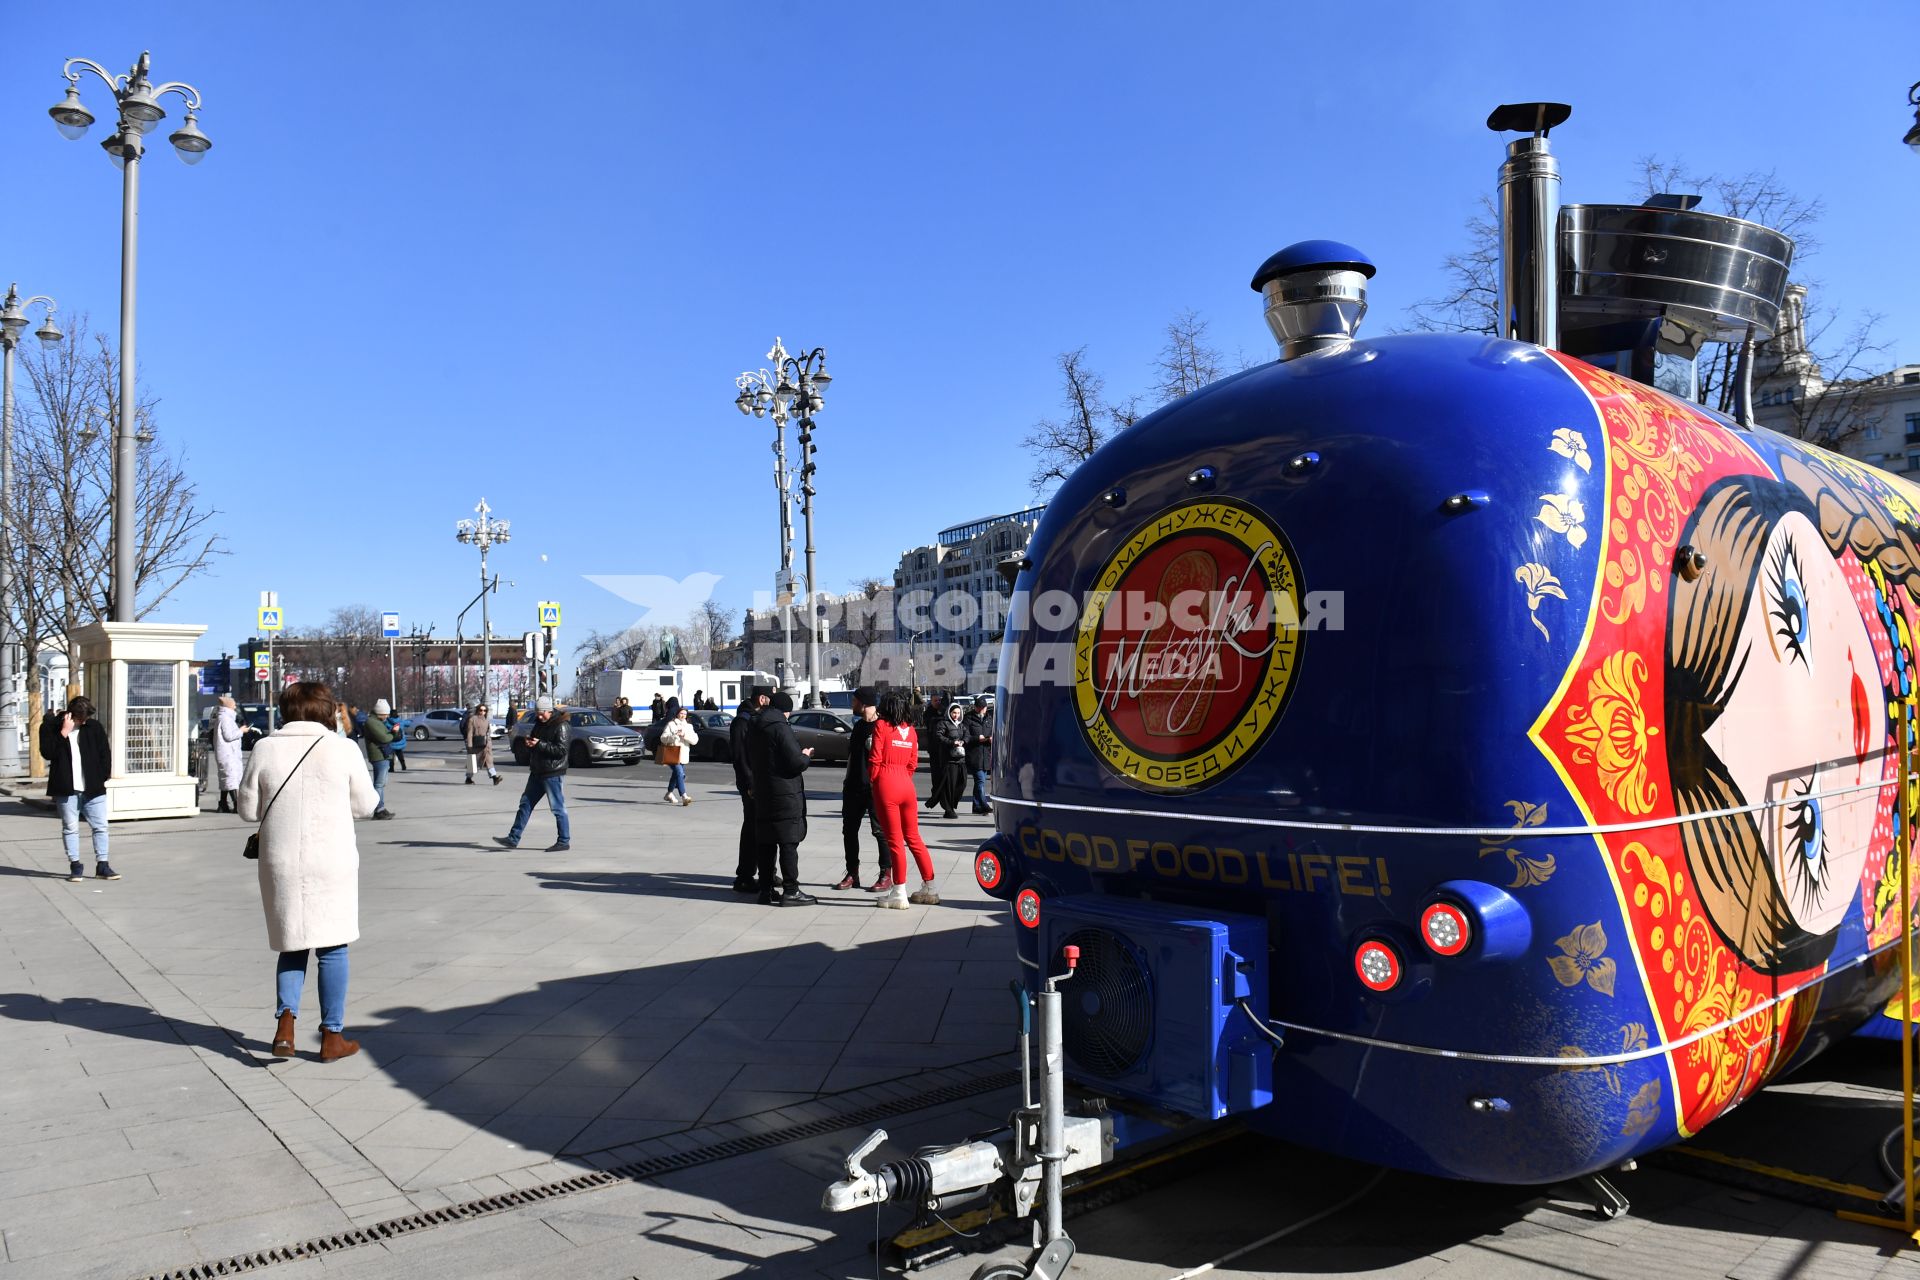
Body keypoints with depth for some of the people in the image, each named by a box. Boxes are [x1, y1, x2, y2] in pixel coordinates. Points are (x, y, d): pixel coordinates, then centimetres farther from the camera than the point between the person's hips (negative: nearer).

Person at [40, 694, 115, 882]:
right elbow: (47, 753, -13)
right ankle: (75, 866, 11)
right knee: (70, 828, 3)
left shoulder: (94, 727, 5)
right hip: (66, 789, -2)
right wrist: (64, 732, -17)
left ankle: (102, 866, 8)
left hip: (93, 789, 2)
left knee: (100, 826, 2)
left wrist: (102, 778, 3)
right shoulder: (50, 726, 0)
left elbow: (105, 753, 9)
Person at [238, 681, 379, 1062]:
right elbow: (365, 805, 2)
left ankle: (285, 1024, 5)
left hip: (281, 863, 2)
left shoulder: (266, 749, -2)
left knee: (292, 944, 18)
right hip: (331, 862, -2)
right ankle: (332, 1036, 13)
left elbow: (248, 809, 4)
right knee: (332, 946, 7)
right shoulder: (342, 749, -7)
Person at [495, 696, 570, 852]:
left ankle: (564, 842, 6)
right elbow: (532, 740, 22)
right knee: (526, 803, 10)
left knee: (558, 808, -2)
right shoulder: (539, 723, 12)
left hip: (553, 774, -9)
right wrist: (528, 741, -2)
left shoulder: (560, 726, -13)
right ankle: (513, 838, 15)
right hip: (537, 772, 9)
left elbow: (562, 750, -21)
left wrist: (539, 744, -23)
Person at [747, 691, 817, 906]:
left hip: (762, 795, 8)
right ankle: (790, 891, -2)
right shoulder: (781, 728, -15)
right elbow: (796, 763, -20)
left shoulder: (755, 729, 11)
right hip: (786, 795, -8)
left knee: (765, 843, 10)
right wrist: (805, 755, 1)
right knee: (788, 842, -3)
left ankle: (766, 890, 15)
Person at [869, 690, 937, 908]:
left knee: (894, 840, -3)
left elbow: (875, 759, -8)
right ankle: (929, 889, 17)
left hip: (886, 784, -5)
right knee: (913, 837, 13)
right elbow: (913, 762, 11)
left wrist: (873, 780, 7)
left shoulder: (881, 726, -4)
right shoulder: (910, 729, 12)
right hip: (906, 784, 6)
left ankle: (899, 893, 0)